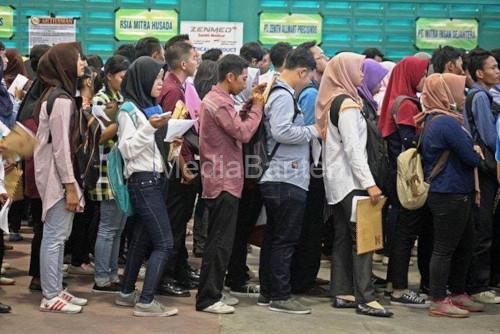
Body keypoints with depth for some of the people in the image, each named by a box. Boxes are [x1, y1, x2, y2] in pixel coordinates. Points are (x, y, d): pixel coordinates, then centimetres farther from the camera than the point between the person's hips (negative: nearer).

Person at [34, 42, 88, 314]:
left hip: (56, 174, 10)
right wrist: (70, 186, -19)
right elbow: (60, 146, -20)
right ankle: (50, 297, 1)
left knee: (57, 235, 13)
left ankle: (55, 290, 20)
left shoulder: (57, 95, 13)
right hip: (57, 176, -10)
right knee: (55, 236, -5)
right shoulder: (61, 99, -17)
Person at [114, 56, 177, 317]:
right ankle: (146, 302, -10)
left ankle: (127, 293, 20)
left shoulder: (151, 106, 15)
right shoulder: (129, 109, -9)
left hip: (156, 179, 8)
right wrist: (150, 127, -23)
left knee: (142, 238, 12)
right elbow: (127, 149, -16)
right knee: (164, 243, -12)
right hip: (142, 180, -8)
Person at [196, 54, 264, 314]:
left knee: (218, 240, 16)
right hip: (224, 182, -11)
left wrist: (250, 105, 6)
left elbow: (235, 124, 14)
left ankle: (213, 292, 23)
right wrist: (257, 107, -9)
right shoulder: (221, 103, -18)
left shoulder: (213, 99, 15)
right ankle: (208, 298, -1)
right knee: (220, 242, -5)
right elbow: (243, 133, -21)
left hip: (217, 180, 11)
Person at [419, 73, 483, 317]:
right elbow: (471, 157, -16)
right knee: (445, 249, -3)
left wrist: (474, 153, 4)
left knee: (465, 245, 17)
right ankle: (439, 302, 5)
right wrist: (480, 158, 3)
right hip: (450, 195, -10)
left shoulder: (434, 120, 14)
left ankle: (458, 293, 27)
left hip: (457, 195, 10)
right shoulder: (447, 123, -19)